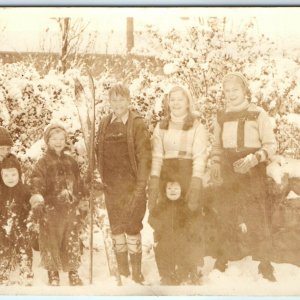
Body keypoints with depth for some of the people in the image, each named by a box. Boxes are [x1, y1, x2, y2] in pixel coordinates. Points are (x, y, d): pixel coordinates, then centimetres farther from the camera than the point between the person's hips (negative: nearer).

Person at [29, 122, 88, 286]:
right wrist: (37, 201, -29)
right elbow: (36, 183, -15)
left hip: (70, 210, 4)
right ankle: (53, 275, 18)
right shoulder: (42, 163, -4)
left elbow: (78, 184, 17)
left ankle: (73, 273, 22)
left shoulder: (71, 162, 10)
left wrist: (81, 203, 16)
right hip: (50, 211, -3)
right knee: (51, 243, 3)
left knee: (72, 243, 8)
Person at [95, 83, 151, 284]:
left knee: (133, 227, -1)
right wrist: (102, 178, 5)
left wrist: (141, 185, -13)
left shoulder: (137, 124, -4)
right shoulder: (105, 124, 10)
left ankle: (136, 272, 11)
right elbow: (99, 153, 13)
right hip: (111, 186, 4)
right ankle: (122, 271, 22)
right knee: (116, 227, 10)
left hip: (132, 186, -4)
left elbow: (144, 156, -8)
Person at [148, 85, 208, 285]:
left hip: (188, 176, -3)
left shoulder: (197, 127, 5)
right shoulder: (161, 127, 16)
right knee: (164, 227, -2)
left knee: (190, 227, -5)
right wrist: (154, 182, -5)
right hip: (165, 177, 3)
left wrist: (195, 185, -17)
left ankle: (190, 274, 5)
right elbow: (157, 156, 8)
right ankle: (167, 274, 6)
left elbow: (199, 157, -4)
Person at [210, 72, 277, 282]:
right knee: (227, 217, 6)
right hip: (227, 175, 4)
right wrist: (215, 165, 3)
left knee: (257, 218, -6)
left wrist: (253, 159, -19)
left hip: (253, 173, -3)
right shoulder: (221, 116, 10)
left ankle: (264, 263, 5)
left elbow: (271, 145, -3)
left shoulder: (258, 114, -3)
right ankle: (224, 258, 18)